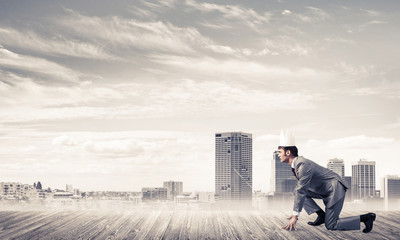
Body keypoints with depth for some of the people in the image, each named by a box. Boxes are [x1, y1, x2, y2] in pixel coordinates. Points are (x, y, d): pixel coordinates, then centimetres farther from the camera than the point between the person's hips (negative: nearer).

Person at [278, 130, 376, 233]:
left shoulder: (303, 165, -24)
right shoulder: (296, 164, 7)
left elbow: (301, 191, -27)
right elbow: (300, 189, 16)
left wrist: (295, 216, -24)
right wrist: (295, 213, 17)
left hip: (335, 189, -10)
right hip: (325, 190, 10)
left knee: (330, 226, -8)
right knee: (296, 191, 1)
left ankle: (365, 218, -4)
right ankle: (321, 215, 3)